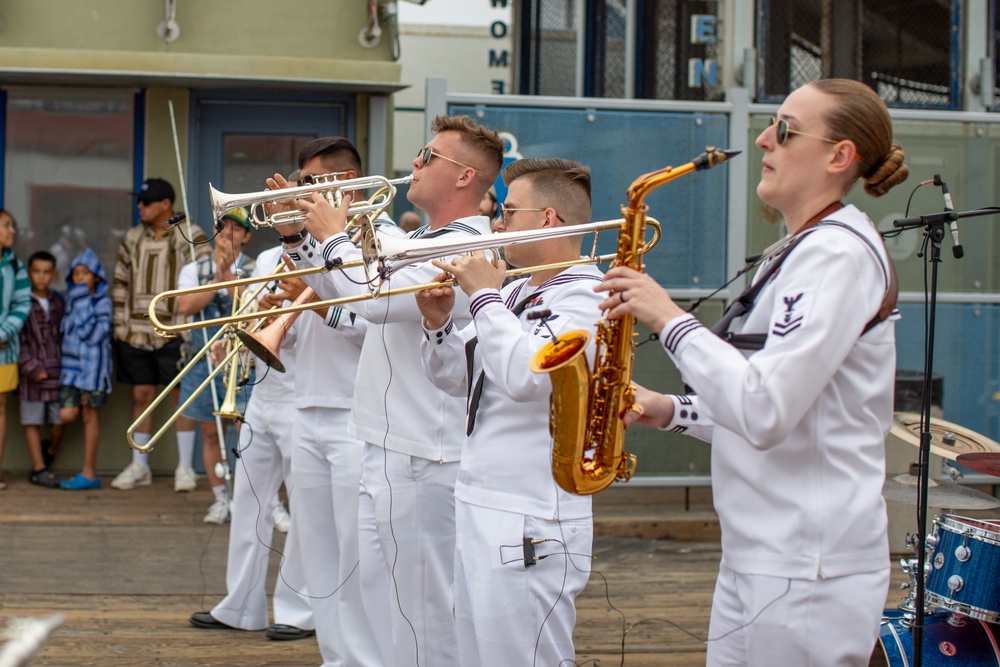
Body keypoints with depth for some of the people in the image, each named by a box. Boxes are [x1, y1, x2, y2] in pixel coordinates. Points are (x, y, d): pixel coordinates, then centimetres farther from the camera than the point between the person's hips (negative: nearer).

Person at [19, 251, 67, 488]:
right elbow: (18, 341, -6)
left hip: (58, 370, 3)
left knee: (59, 420, 5)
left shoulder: (59, 302, 11)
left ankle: (49, 453, 31)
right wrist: (32, 368, -12)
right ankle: (39, 469, 8)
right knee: (32, 420, 1)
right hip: (32, 373, -3)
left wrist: (66, 366, 7)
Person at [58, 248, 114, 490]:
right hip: (71, 364, 4)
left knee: (89, 416, 0)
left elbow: (93, 335, -16)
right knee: (67, 415, -9)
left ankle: (89, 473, 6)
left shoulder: (103, 303, -5)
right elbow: (67, 330, 5)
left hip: (93, 364, -4)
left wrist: (83, 303, -14)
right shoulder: (71, 298, 11)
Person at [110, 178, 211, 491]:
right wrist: (120, 324, 11)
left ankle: (185, 467, 7)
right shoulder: (132, 238, 13)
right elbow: (121, 283, 17)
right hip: (136, 333, 5)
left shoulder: (191, 236, -3)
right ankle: (139, 466, 18)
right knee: (141, 396, 9)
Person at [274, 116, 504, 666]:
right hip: (386, 443, 11)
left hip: (422, 455, -11)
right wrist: (298, 237, 11)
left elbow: (377, 298, -30)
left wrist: (334, 235, -15)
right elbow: (340, 289, 24)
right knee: (380, 586, 19)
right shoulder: (423, 241, 15)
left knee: (420, 603, -3)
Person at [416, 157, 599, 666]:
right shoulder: (515, 294, 14)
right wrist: (437, 325, 3)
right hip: (478, 511, 9)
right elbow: (457, 379, 21)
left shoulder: (584, 298, -14)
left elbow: (526, 375, -31)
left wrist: (484, 296, -18)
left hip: (529, 528, -9)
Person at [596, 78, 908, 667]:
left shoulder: (841, 253, -16)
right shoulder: (796, 254, 16)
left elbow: (765, 412, -25)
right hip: (757, 558, 10)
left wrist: (669, 319, -16)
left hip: (808, 573, -10)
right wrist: (675, 412, 7)